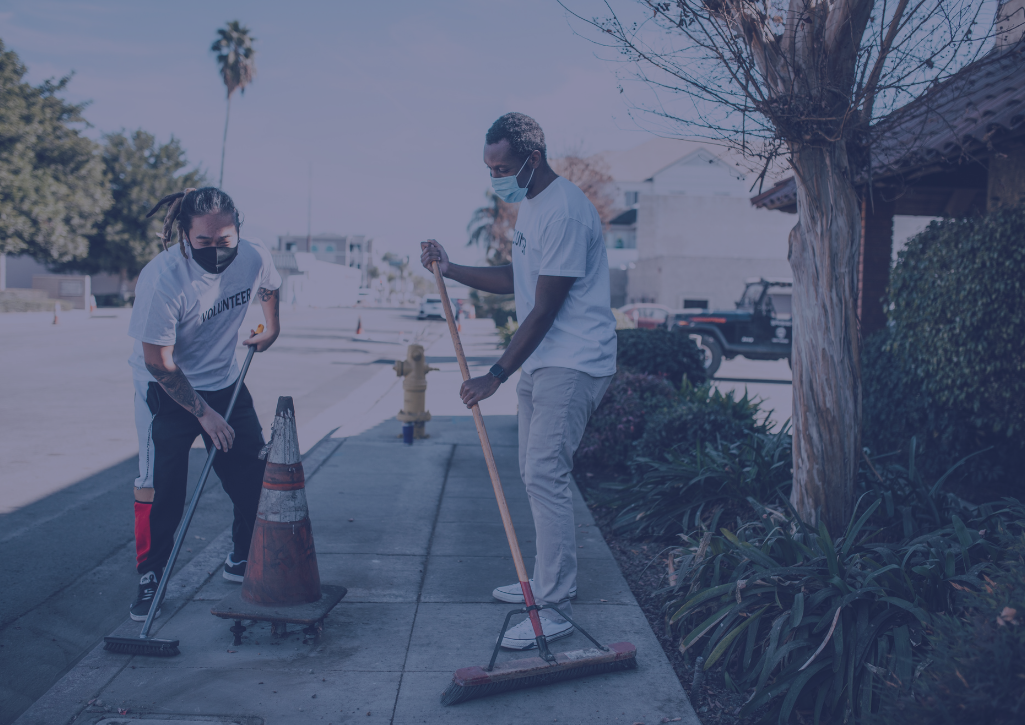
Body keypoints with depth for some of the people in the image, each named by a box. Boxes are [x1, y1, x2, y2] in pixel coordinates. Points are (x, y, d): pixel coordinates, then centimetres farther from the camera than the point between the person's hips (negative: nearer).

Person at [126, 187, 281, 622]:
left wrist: (271, 329, 21)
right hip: (165, 390, -5)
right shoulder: (160, 279, -30)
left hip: (224, 382, 5)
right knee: (160, 486, -8)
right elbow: (158, 361, -23)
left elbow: (269, 285, 12)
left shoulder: (254, 258, -16)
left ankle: (243, 561, 25)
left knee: (254, 475, 3)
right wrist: (204, 413, -20)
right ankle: (150, 578, 12)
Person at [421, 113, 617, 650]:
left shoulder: (564, 211, -20)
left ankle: (552, 610, -7)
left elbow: (545, 309, -21)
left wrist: (495, 376, -18)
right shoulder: (529, 205, 13)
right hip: (540, 363, 10)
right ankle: (547, 581, 28)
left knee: (546, 474, -13)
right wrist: (449, 269, 14)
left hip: (572, 364, -10)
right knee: (535, 472, 15)